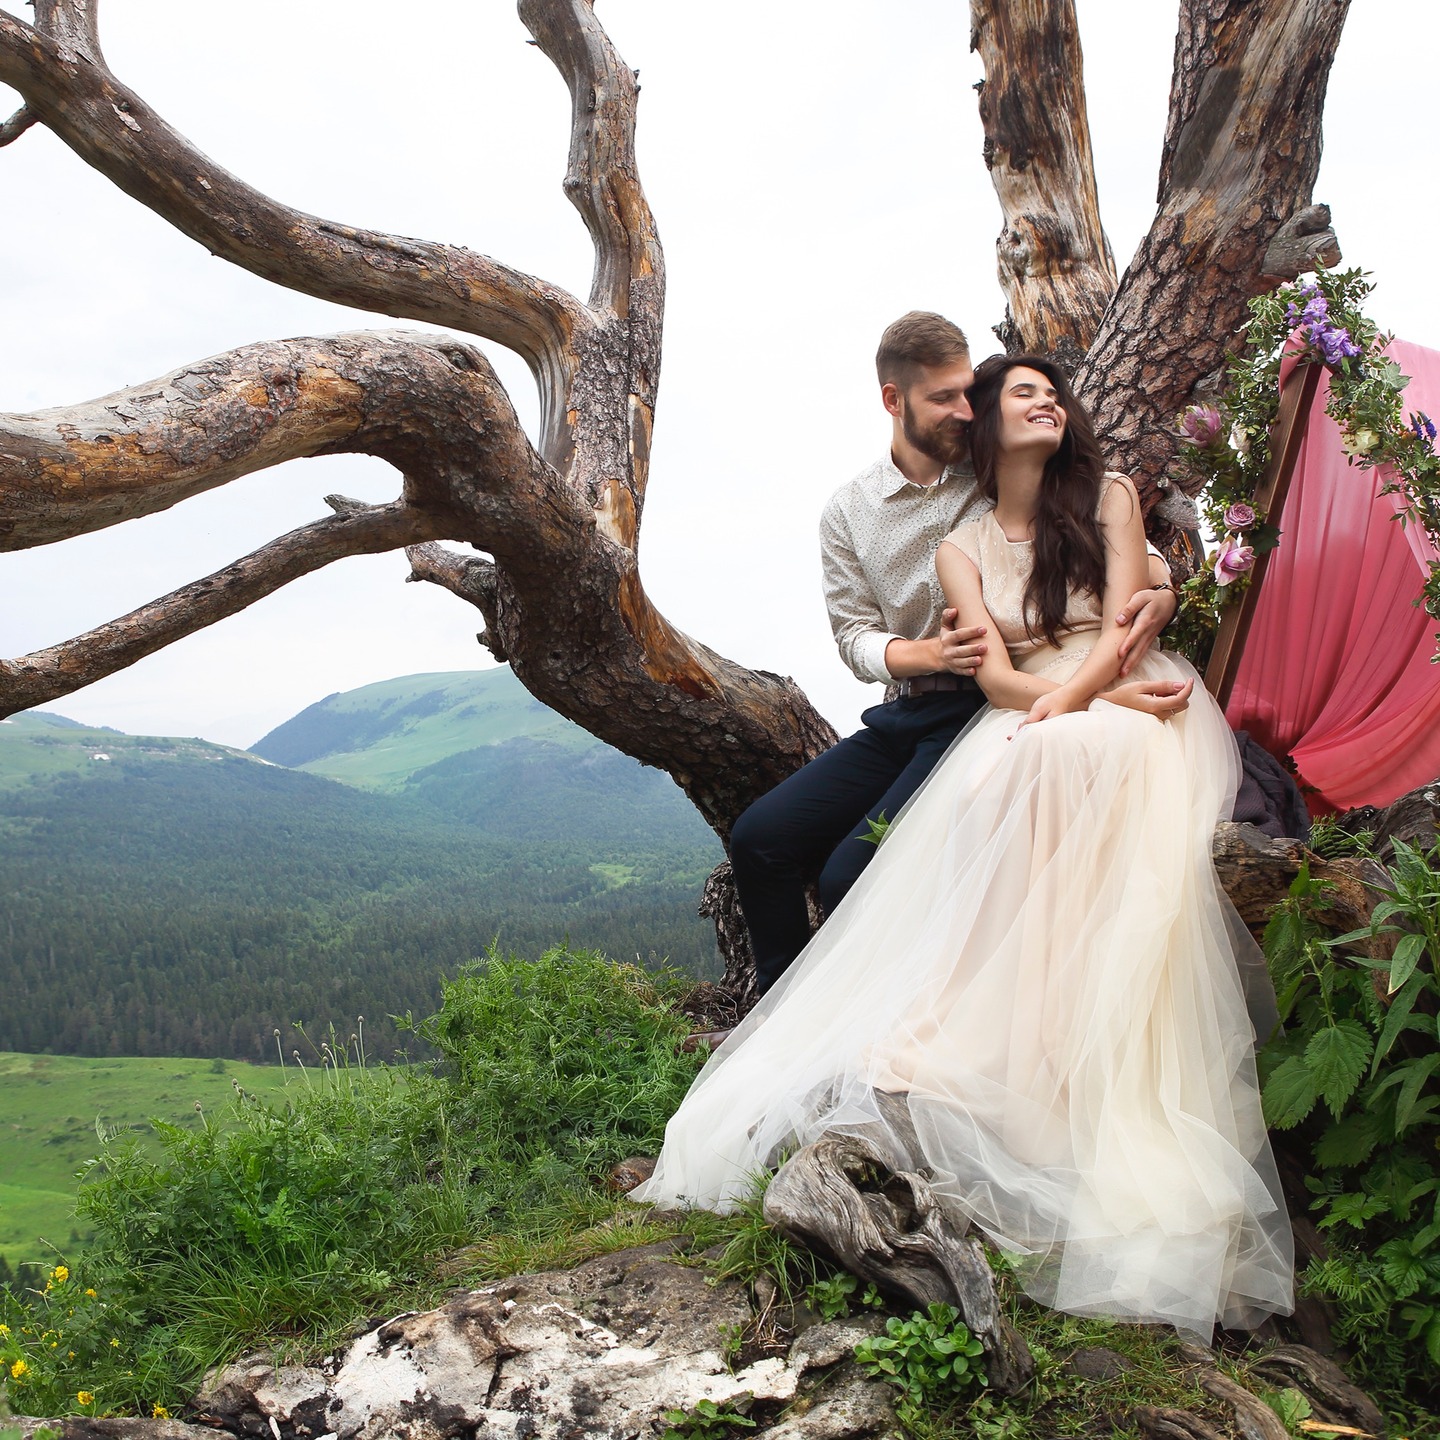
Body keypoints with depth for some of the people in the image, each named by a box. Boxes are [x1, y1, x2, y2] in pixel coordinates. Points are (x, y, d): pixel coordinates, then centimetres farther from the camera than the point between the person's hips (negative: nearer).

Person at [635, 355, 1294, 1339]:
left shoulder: (1110, 497, 11)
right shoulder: (964, 547, 14)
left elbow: (1120, 630, 0)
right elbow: (994, 674, -1)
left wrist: (1061, 706, -18)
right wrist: (1105, 694, -16)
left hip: (1140, 714, -2)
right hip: (1035, 723, 2)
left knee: (1062, 765, -38)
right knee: (992, 796, -35)